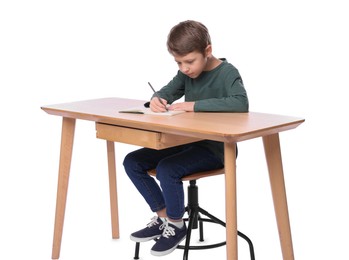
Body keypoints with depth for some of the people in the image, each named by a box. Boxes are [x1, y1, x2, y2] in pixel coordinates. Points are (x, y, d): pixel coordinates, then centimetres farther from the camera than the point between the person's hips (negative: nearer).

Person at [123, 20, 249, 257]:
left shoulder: (227, 72, -15)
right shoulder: (187, 73, 6)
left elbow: (240, 103, -33)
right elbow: (168, 91, 14)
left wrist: (194, 105, -33)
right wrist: (157, 99, -12)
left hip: (215, 147, -8)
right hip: (188, 142, 8)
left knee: (166, 169, -31)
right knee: (133, 162, -3)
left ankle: (176, 225, -6)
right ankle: (163, 217, 8)